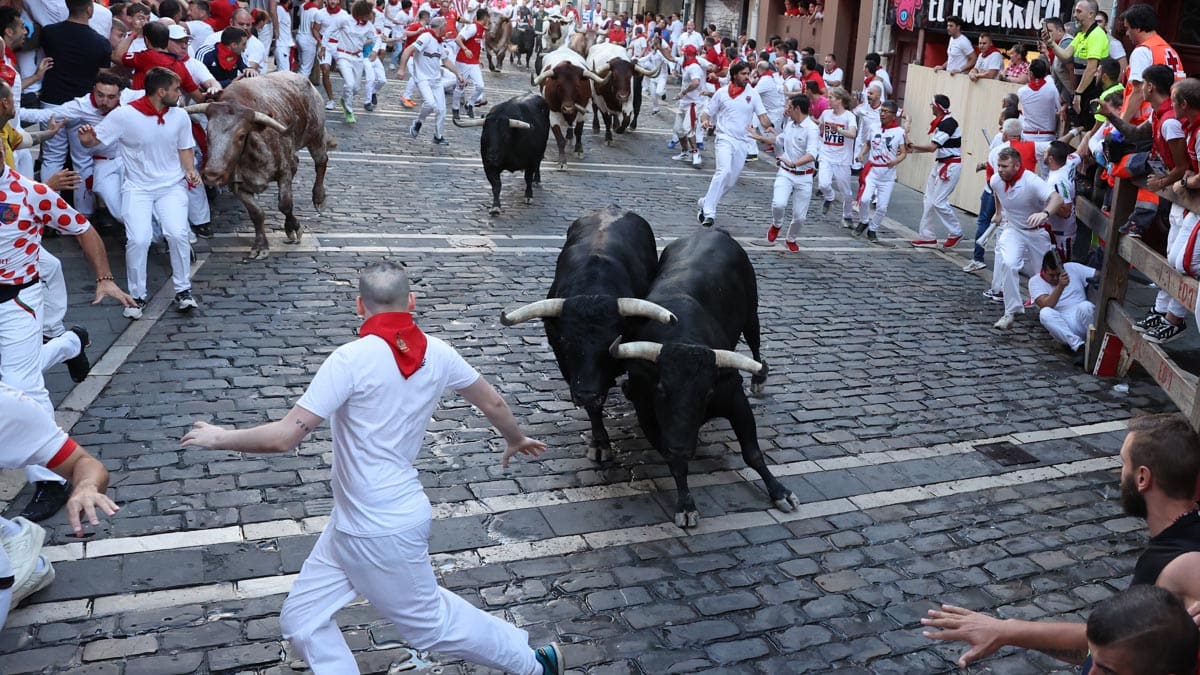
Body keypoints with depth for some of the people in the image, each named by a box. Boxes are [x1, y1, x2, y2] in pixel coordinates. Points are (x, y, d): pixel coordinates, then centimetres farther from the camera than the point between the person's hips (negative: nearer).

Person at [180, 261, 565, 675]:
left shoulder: (353, 359, -22)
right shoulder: (436, 353, -3)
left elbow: (284, 437, -23)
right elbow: (493, 403, 11)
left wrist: (219, 438, -5)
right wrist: (516, 439, 32)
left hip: (380, 531, -7)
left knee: (432, 623, 14)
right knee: (302, 620, 15)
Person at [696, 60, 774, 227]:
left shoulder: (753, 94, 4)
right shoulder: (722, 92, 1)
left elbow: (762, 115, -1)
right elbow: (707, 112, 7)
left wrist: (768, 126, -23)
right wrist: (705, 120, -17)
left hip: (742, 142, 4)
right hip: (725, 138, -4)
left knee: (730, 182, 7)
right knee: (724, 171, -27)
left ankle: (706, 202, 29)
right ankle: (708, 212, -26)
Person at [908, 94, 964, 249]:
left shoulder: (949, 123, -19)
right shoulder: (940, 122, 10)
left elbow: (932, 147, -22)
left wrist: (913, 146, -10)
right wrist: (914, 149, 4)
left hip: (950, 165, -10)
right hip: (940, 164, 10)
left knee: (939, 201, -9)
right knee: (929, 200, 9)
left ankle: (956, 233, 6)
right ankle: (928, 236, 16)